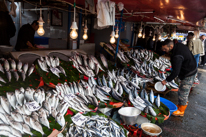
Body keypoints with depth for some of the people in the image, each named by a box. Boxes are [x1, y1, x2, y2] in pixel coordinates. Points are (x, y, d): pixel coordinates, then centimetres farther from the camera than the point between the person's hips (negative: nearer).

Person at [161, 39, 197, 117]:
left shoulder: (177, 56, -34)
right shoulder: (178, 45, -4)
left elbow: (175, 72, -32)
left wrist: (166, 80, -22)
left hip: (188, 74, -10)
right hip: (191, 70, 10)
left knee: (182, 92, 0)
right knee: (185, 90, 23)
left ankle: (181, 111, 14)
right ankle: (184, 103, 41)